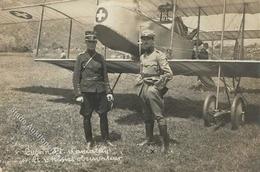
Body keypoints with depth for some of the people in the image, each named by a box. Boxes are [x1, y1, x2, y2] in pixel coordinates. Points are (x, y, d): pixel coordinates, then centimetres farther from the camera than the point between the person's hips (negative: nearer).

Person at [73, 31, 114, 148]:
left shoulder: (100, 57, 8)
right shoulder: (81, 58, 0)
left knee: (103, 115, 4)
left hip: (100, 91, 3)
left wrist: (108, 92, 4)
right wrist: (78, 94, -9)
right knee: (87, 117, 5)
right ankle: (89, 141, 20)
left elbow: (105, 76, 11)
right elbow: (76, 77, -2)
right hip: (86, 91, -2)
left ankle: (106, 139, 19)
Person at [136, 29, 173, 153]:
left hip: (154, 89, -8)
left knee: (158, 116, -7)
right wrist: (140, 84, 13)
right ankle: (149, 139, 27)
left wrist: (157, 85, -12)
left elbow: (168, 74, -14)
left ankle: (165, 143, 0)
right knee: (147, 116, 15)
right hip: (144, 89, 8)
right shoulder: (142, 57, 15)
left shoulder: (159, 55, -9)